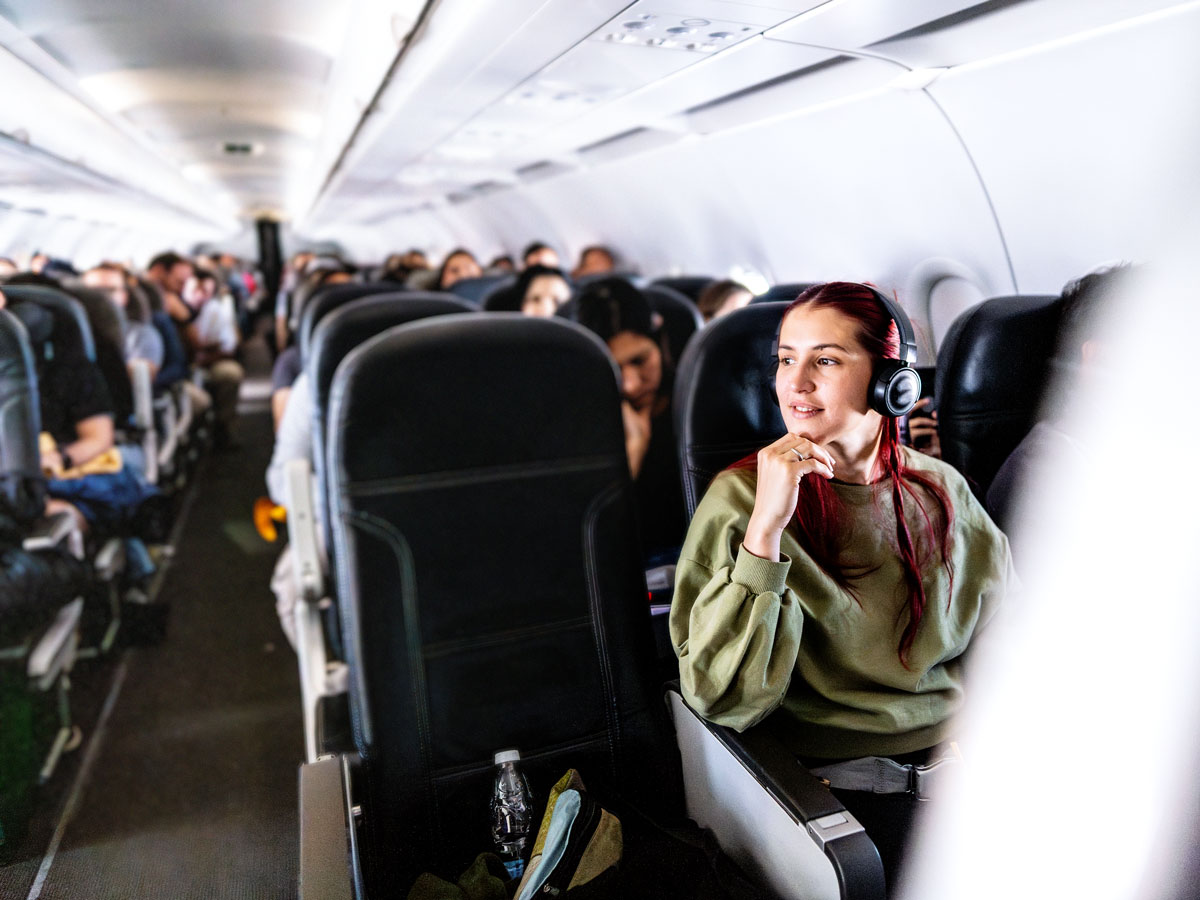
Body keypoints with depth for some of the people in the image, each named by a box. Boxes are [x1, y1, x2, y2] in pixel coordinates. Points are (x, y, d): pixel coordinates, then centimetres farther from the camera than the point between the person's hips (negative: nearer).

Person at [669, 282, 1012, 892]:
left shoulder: (939, 490, 4)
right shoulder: (743, 497, -9)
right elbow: (720, 698, -18)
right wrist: (766, 525, -26)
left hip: (963, 757, 5)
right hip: (838, 782, -5)